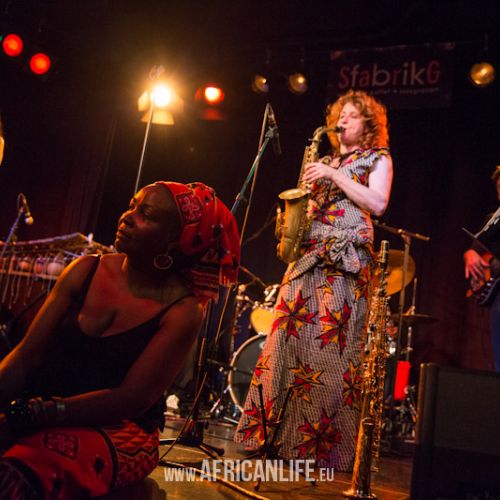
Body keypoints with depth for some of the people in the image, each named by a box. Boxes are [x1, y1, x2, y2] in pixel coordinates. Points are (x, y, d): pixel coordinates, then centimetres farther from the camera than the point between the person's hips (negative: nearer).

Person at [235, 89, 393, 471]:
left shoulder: (377, 159, 11)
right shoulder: (324, 162, 27)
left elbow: (377, 203, -6)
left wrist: (334, 176, -9)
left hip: (347, 259, -6)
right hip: (307, 255, 6)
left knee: (331, 348, -12)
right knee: (288, 338, -1)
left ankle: (323, 445, -7)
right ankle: (274, 434, 4)